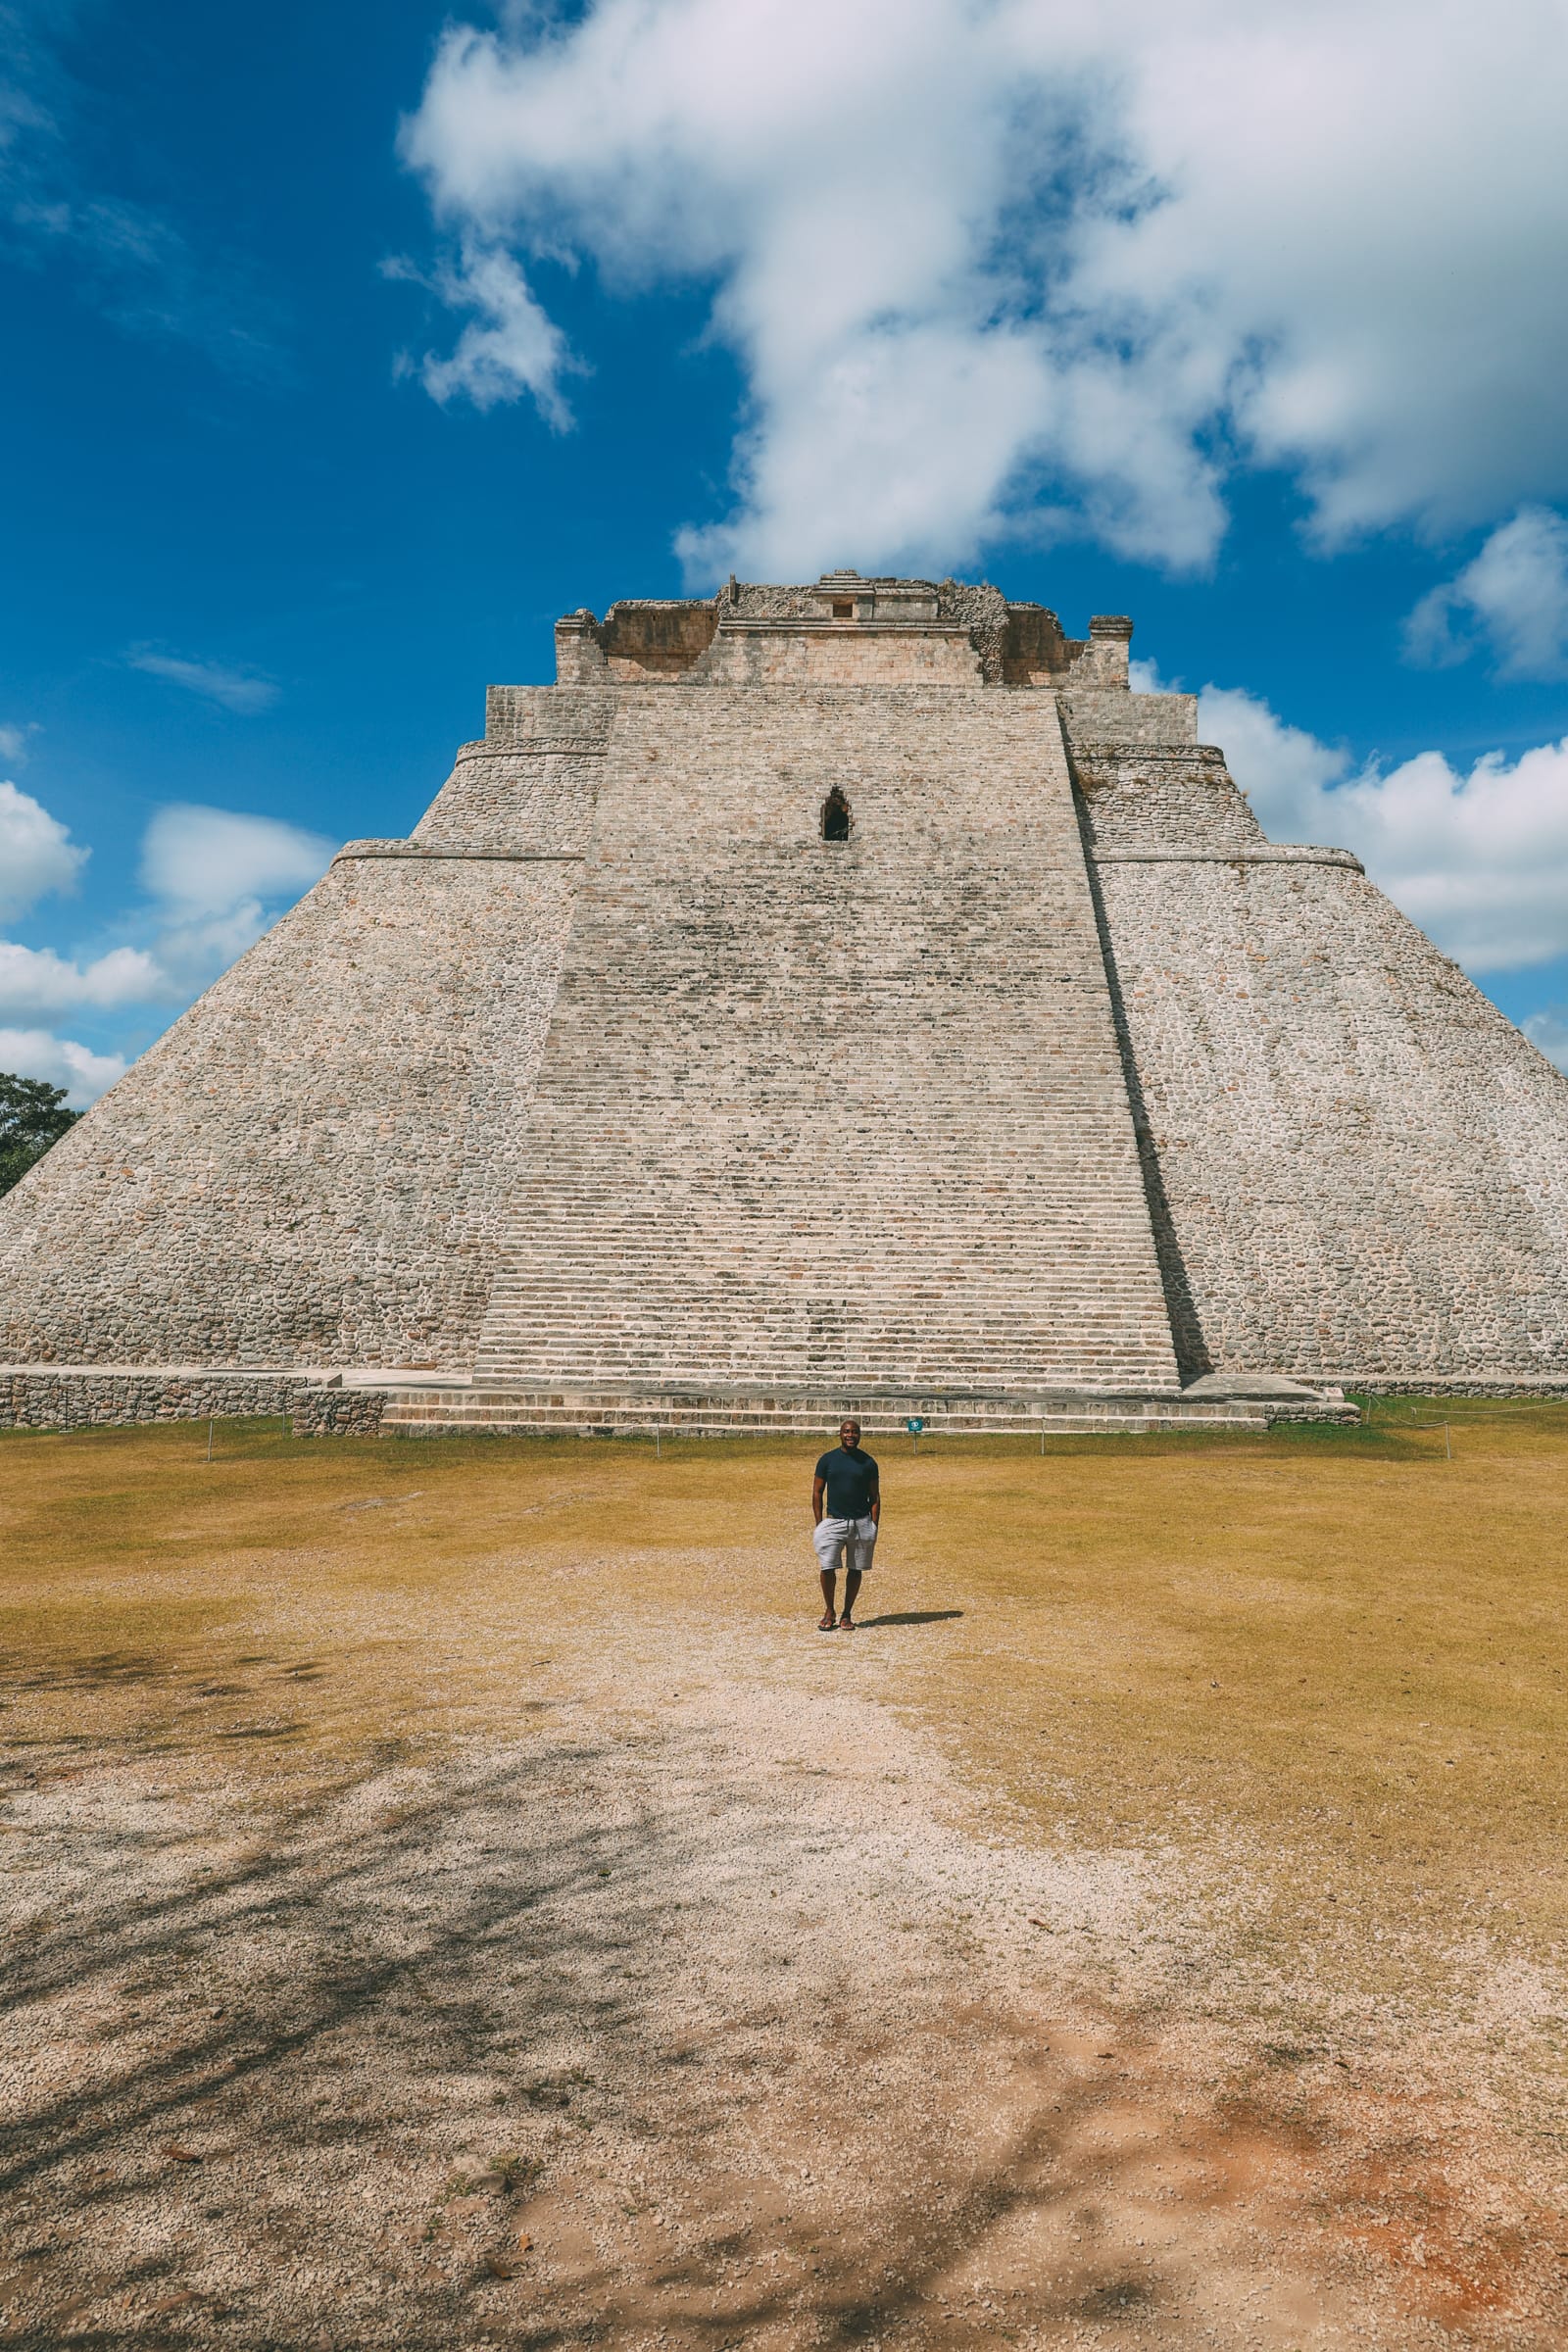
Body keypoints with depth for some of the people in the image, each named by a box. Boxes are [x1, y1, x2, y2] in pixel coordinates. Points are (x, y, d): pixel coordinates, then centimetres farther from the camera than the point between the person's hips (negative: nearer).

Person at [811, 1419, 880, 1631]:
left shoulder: (868, 1463, 3)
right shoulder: (827, 1460, 1)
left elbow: (875, 1497, 7)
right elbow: (817, 1492, 5)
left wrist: (874, 1526, -1)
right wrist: (819, 1524, -2)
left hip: (861, 1523, 1)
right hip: (834, 1521, -1)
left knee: (855, 1570, 6)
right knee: (827, 1568, -8)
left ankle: (847, 1614, 20)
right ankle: (829, 1612, 11)